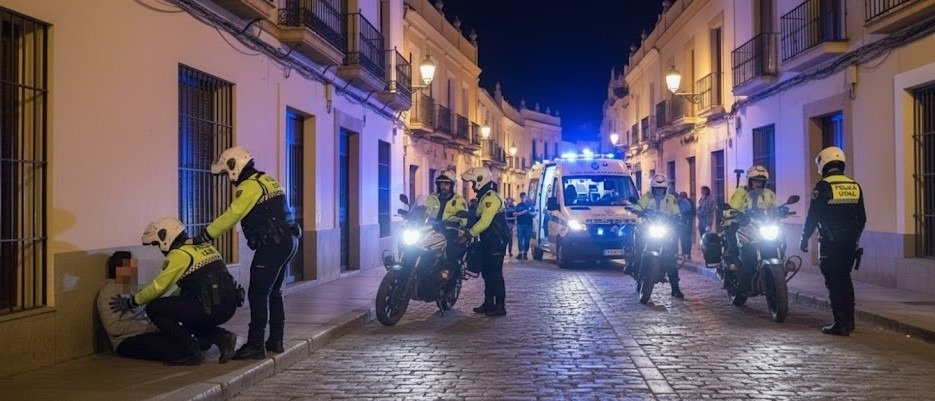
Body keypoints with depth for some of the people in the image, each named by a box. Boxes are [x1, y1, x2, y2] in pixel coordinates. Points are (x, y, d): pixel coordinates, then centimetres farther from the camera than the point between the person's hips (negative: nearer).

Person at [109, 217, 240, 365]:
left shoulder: (179, 255, -6)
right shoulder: (204, 247, 20)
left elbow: (157, 287, -3)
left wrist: (130, 302, 13)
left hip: (210, 308, -9)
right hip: (228, 307, 9)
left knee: (154, 309, 1)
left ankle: (191, 352, 0)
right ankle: (223, 337, 11)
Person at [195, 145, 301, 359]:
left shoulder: (250, 186, -11)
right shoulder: (268, 181, 18)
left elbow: (231, 216, -16)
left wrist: (204, 235, -10)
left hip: (272, 244, -10)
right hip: (289, 240, 10)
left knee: (258, 294, -7)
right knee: (273, 293, 18)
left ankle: (255, 345, -5)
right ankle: (276, 341, 24)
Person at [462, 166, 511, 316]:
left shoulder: (491, 197, -17)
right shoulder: (483, 197, 17)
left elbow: (484, 222, -24)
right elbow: (479, 219, 21)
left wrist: (469, 234, -19)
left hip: (496, 242, -10)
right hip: (488, 242, 10)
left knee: (495, 274, -9)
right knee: (487, 273, 13)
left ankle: (500, 306, -5)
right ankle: (489, 304, 19)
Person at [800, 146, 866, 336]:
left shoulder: (823, 187, -10)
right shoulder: (855, 186, 8)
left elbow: (812, 217, -10)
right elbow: (862, 218, 13)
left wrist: (804, 239, 0)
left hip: (830, 242, -6)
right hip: (850, 242, 6)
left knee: (834, 282, -2)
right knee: (845, 278, 18)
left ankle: (840, 324, -3)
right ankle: (849, 320, 23)